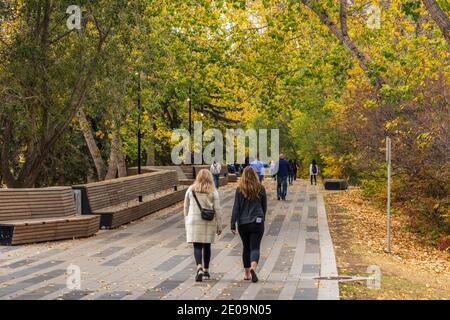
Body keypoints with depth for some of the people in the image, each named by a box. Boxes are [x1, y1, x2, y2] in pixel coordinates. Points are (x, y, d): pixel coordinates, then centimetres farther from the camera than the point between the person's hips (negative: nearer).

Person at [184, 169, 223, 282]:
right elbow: (217, 209, -2)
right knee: (207, 245, 13)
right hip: (209, 222, 0)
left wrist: (186, 222, 19)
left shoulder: (191, 190, 3)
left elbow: (186, 208, 8)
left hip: (194, 221, 0)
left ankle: (199, 268, -22)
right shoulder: (213, 192, -1)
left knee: (197, 246, -1)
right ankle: (206, 270, 22)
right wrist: (219, 226, 4)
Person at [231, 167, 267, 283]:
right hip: (257, 222, -1)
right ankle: (253, 267, -28)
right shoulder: (261, 189, 0)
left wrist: (233, 225, -4)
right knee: (255, 247, -2)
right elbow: (264, 207, 10)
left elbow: (236, 208, -6)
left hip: (243, 223, 1)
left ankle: (247, 273, 21)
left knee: (246, 247, 15)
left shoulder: (240, 190, -4)